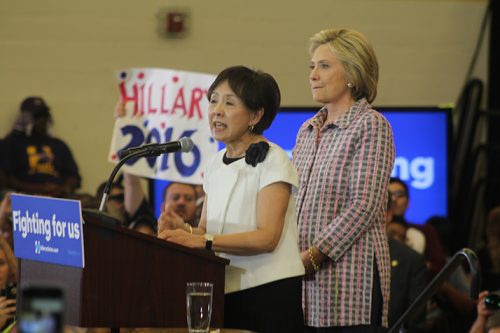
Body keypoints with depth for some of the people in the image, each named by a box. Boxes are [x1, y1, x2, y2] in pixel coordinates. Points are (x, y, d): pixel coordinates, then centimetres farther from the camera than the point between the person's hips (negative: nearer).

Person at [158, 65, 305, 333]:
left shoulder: (272, 160, -9)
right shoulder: (215, 163, 13)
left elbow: (267, 237, -19)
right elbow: (206, 231, 13)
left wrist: (200, 240, -26)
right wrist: (182, 230, -10)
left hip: (269, 291, -6)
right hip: (227, 292, 6)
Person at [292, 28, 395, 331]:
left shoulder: (371, 126, -3)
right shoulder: (308, 130, 19)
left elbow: (364, 206, -13)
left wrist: (315, 255, -17)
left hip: (350, 275, -7)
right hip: (305, 274, 7)